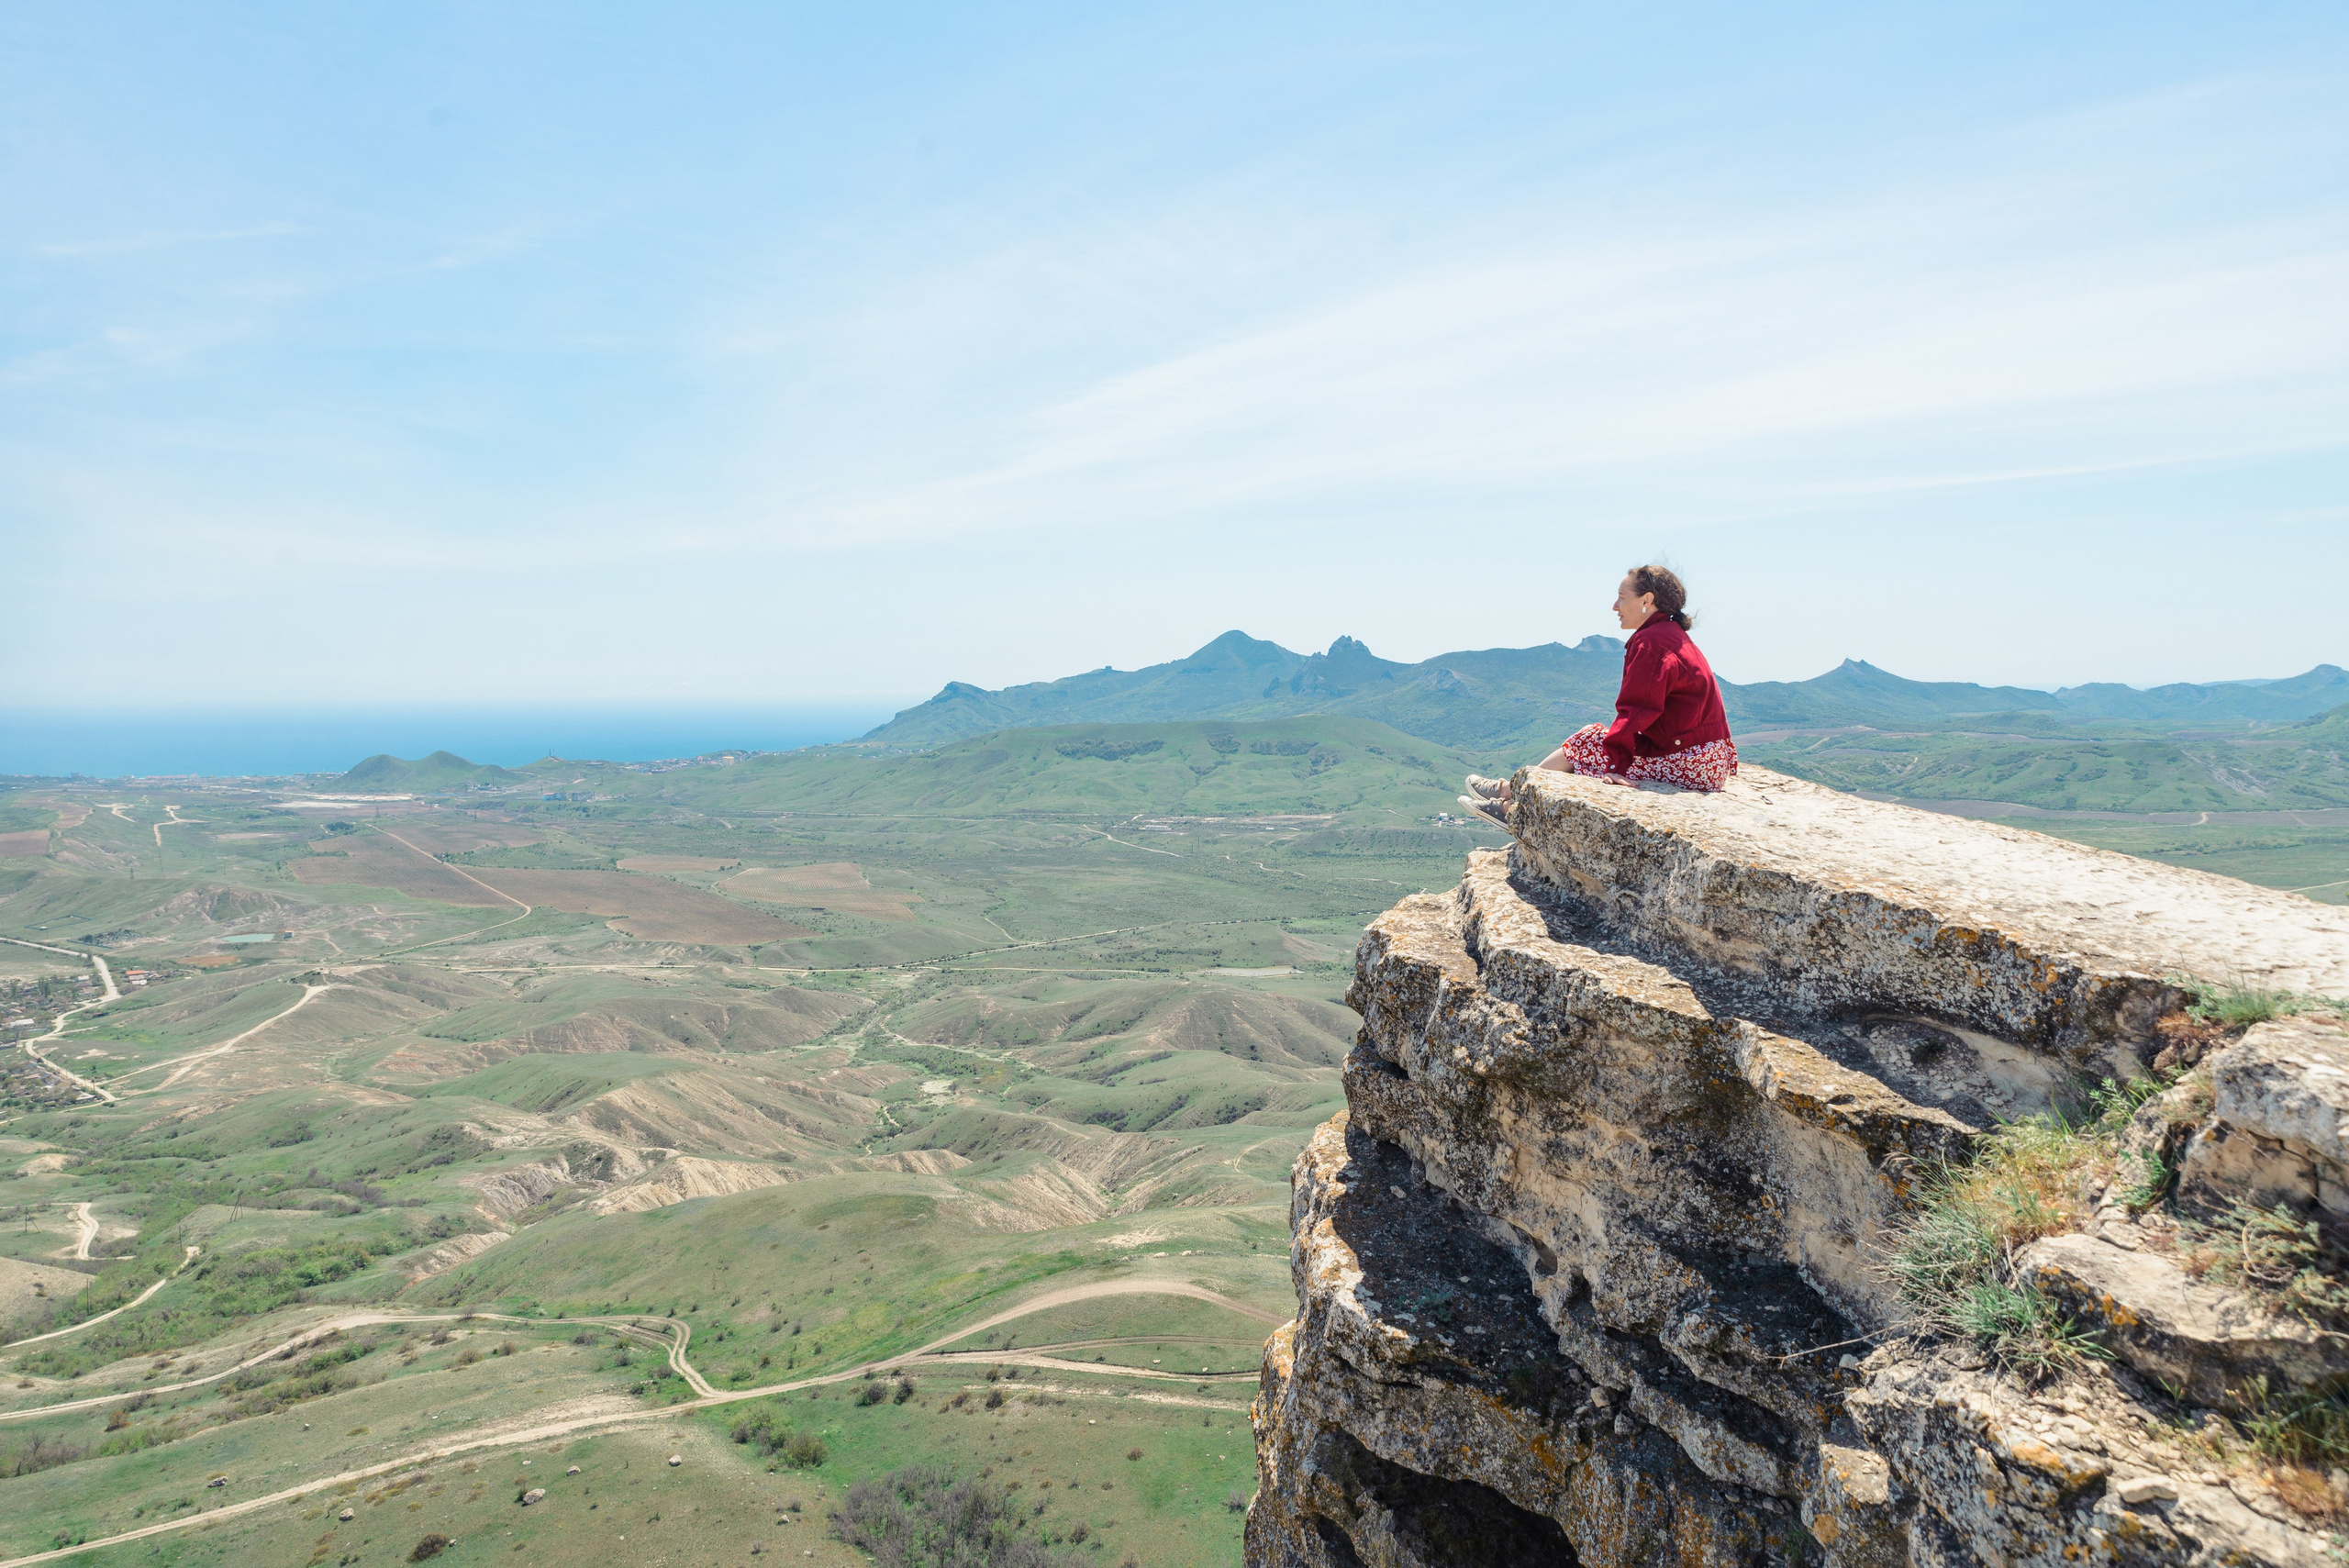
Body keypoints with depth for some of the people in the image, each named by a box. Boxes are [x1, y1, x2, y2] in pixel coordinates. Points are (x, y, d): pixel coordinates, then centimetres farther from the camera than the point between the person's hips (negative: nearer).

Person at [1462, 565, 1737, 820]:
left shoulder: (1650, 641, -16)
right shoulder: (1673, 635, 17)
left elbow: (1636, 711, -21)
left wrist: (1616, 765, -21)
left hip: (1687, 764, -10)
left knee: (1587, 742, -2)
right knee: (1597, 736, 12)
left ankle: (1511, 793, 13)